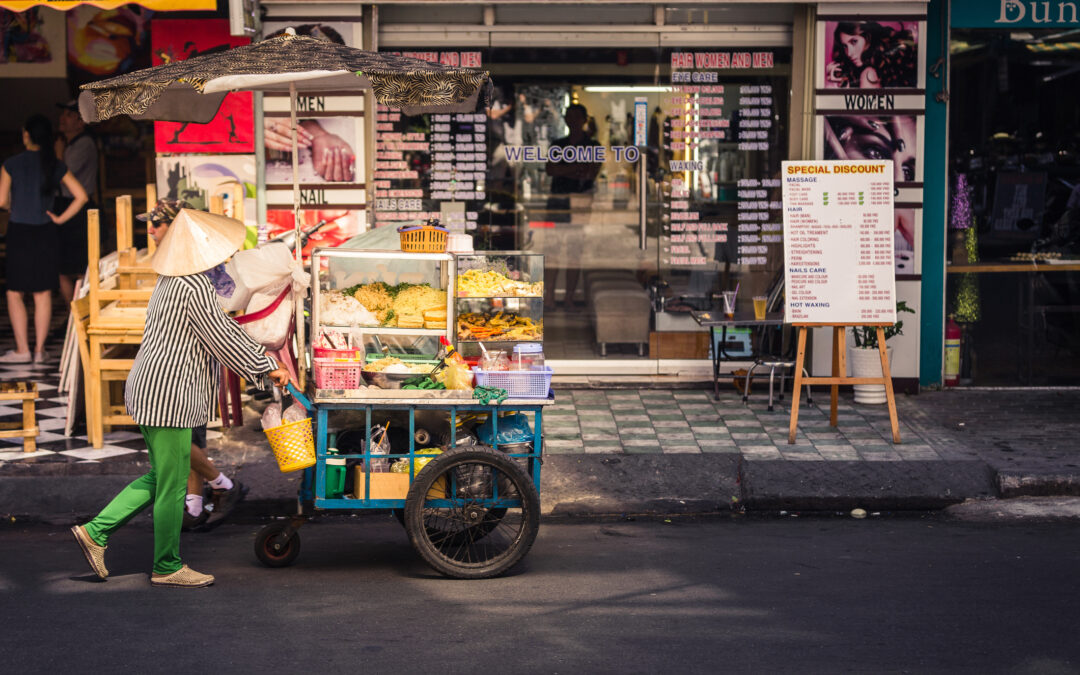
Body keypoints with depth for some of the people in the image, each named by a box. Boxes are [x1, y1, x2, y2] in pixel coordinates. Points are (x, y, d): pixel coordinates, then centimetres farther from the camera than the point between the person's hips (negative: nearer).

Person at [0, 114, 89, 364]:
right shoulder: (56, 166, 0)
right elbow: (81, 196, -3)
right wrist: (61, 218, 4)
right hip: (46, 233, 3)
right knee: (43, 293, 9)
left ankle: (22, 349, 3)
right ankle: (39, 350, 10)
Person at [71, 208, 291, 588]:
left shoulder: (173, 282, 15)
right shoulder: (195, 287, -18)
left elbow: (222, 325, 23)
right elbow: (220, 340, -14)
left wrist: (264, 358, 25)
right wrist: (265, 369, -2)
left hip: (149, 388, 10)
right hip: (169, 392, -10)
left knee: (162, 478, 18)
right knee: (173, 483, 2)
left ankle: (96, 531, 16)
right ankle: (167, 567, 13)